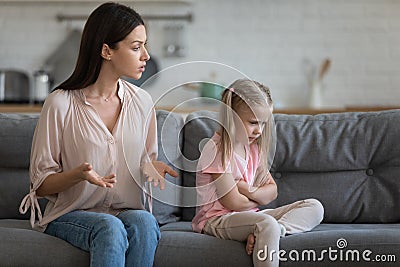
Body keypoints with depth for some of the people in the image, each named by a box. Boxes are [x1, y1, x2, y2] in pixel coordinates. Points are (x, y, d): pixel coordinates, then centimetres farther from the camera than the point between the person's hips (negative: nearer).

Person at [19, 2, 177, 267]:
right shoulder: (61, 104, -7)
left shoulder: (141, 101, 6)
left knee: (144, 222, -31)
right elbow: (40, 184, -3)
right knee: (110, 228, -35)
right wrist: (79, 174, -23)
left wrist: (151, 167, -5)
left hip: (128, 211, 4)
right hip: (70, 215, -3)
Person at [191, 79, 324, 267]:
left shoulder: (253, 148, 13)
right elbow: (234, 203, -16)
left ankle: (261, 233, -28)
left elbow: (272, 191, 12)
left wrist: (250, 191, -9)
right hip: (217, 220, -9)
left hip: (250, 215, 9)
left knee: (315, 207, -4)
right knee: (267, 224, -39)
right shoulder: (217, 150, -14)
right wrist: (259, 199, 3)